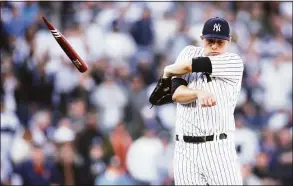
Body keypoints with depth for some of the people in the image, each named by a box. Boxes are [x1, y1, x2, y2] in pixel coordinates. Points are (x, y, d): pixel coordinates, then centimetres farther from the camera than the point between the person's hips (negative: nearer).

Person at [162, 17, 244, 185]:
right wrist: (198, 93, -25)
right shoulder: (190, 53, 10)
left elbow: (188, 66, -10)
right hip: (185, 150, 3)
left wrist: (168, 71, 9)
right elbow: (176, 94, -5)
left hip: (219, 149, -3)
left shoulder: (235, 63, -3)